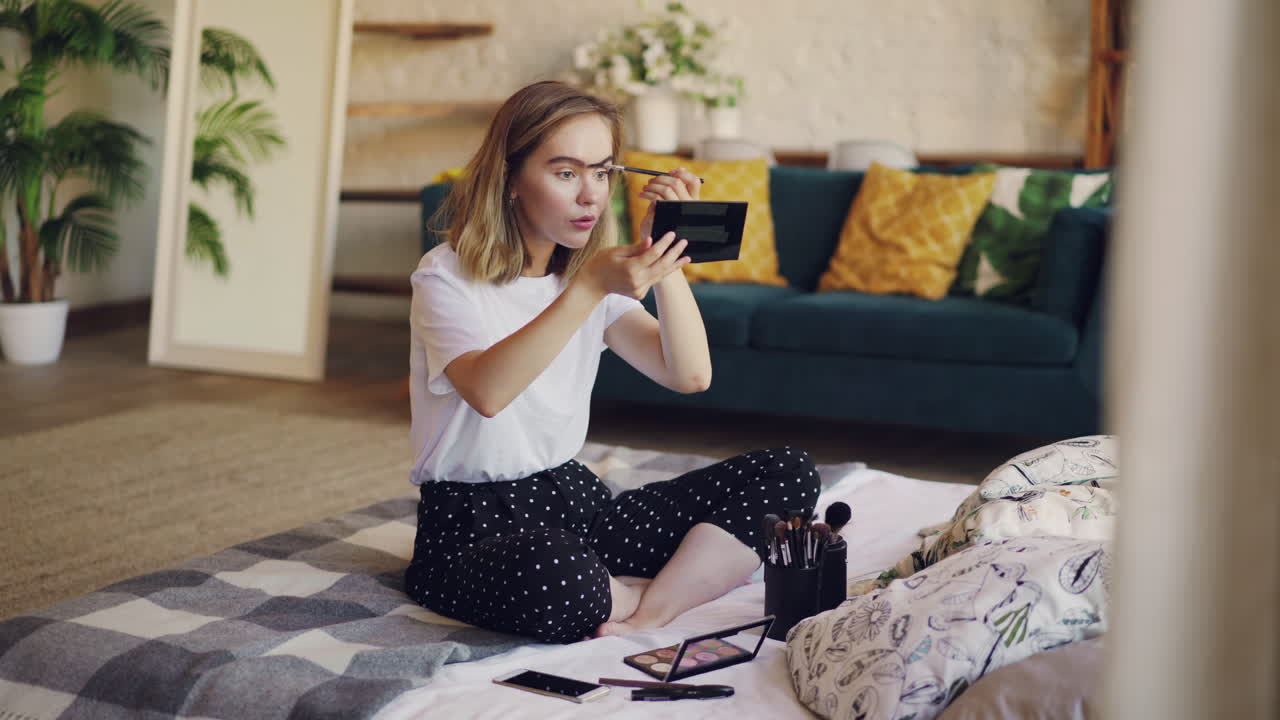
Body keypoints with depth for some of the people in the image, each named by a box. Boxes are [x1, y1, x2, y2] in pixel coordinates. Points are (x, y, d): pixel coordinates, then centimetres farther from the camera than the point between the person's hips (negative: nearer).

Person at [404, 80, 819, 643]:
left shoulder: (590, 274, 11)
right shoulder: (447, 276, -8)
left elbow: (690, 375, -2)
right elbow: (487, 391, -29)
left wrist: (664, 259, -13)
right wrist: (590, 288, -34)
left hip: (576, 499, 7)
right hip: (473, 528, -7)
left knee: (788, 473, -6)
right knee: (547, 574, -44)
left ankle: (651, 610, -21)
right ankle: (662, 592, -13)